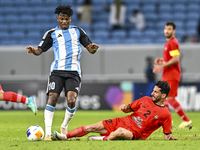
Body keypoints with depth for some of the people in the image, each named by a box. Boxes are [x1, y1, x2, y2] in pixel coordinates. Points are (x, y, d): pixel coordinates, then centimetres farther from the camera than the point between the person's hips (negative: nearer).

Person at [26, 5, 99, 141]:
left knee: (71, 101, -16)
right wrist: (33, 50, -14)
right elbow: (40, 50, 9)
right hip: (57, 71, 0)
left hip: (73, 72, 0)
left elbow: (90, 49, 14)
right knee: (52, 98, -15)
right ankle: (48, 133, -12)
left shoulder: (78, 31, 16)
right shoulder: (52, 34, 13)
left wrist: (93, 48, -10)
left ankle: (64, 126, 11)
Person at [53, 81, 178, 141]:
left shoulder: (166, 114, -6)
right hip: (123, 122, 6)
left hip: (135, 133, -6)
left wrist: (170, 138, -24)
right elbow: (129, 108, 18)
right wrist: (124, 107, -4)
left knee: (120, 132, -43)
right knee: (93, 127, -5)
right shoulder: (145, 100, 9)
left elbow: (167, 135, -2)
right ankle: (65, 136, -2)